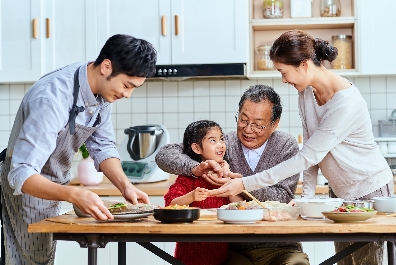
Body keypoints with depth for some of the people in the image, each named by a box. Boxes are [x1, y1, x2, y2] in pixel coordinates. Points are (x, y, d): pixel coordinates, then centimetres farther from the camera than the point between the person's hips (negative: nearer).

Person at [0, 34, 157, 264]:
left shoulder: (104, 90, -10)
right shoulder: (52, 98, -34)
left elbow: (103, 147, 1)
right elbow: (22, 175, -37)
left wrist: (125, 185, -16)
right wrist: (73, 195, -51)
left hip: (54, 189, 8)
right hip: (27, 188, -8)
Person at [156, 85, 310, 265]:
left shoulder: (286, 146, 1)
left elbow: (283, 198, -9)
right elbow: (165, 155, -2)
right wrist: (196, 168, -21)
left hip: (279, 249, 1)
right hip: (234, 250, -1)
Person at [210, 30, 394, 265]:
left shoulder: (346, 103, -30)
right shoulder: (307, 91, -4)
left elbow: (306, 157, -30)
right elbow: (310, 152, 1)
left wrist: (245, 184, -30)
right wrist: (308, 195, -10)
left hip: (370, 189, -7)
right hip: (340, 190, 7)